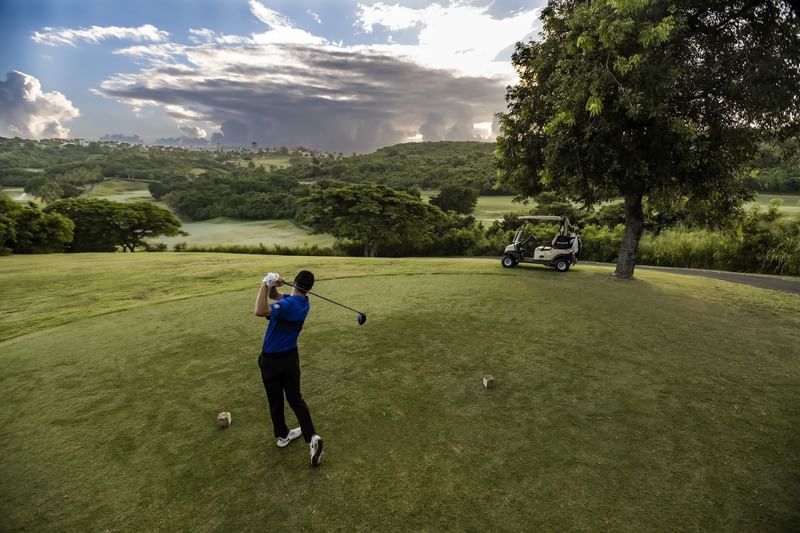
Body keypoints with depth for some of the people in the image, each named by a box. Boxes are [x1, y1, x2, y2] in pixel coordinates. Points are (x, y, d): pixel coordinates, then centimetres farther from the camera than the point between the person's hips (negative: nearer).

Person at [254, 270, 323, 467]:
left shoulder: (289, 304, -27)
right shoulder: (303, 303, 0)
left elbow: (260, 311, -41)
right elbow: (274, 296, 7)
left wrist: (266, 284, -34)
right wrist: (273, 286, -14)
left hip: (271, 359, -6)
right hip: (290, 357, 6)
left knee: (275, 401, 15)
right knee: (295, 399, 13)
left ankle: (282, 435, 33)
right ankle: (312, 437, -1)